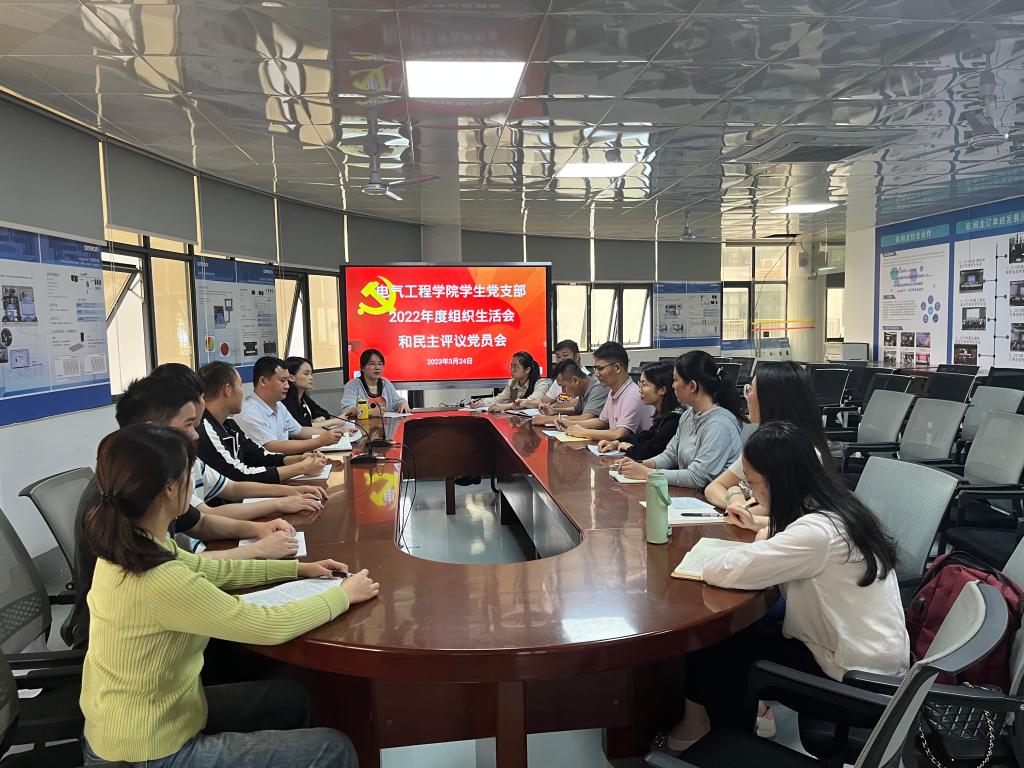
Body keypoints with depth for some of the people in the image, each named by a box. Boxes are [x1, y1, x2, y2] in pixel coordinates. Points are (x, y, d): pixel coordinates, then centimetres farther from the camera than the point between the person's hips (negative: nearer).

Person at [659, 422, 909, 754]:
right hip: (873, 654, 8)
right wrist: (771, 533, 1)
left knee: (713, 645, 2)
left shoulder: (816, 532, -29)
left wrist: (757, 546, -8)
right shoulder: (832, 508, -1)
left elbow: (719, 571, -28)